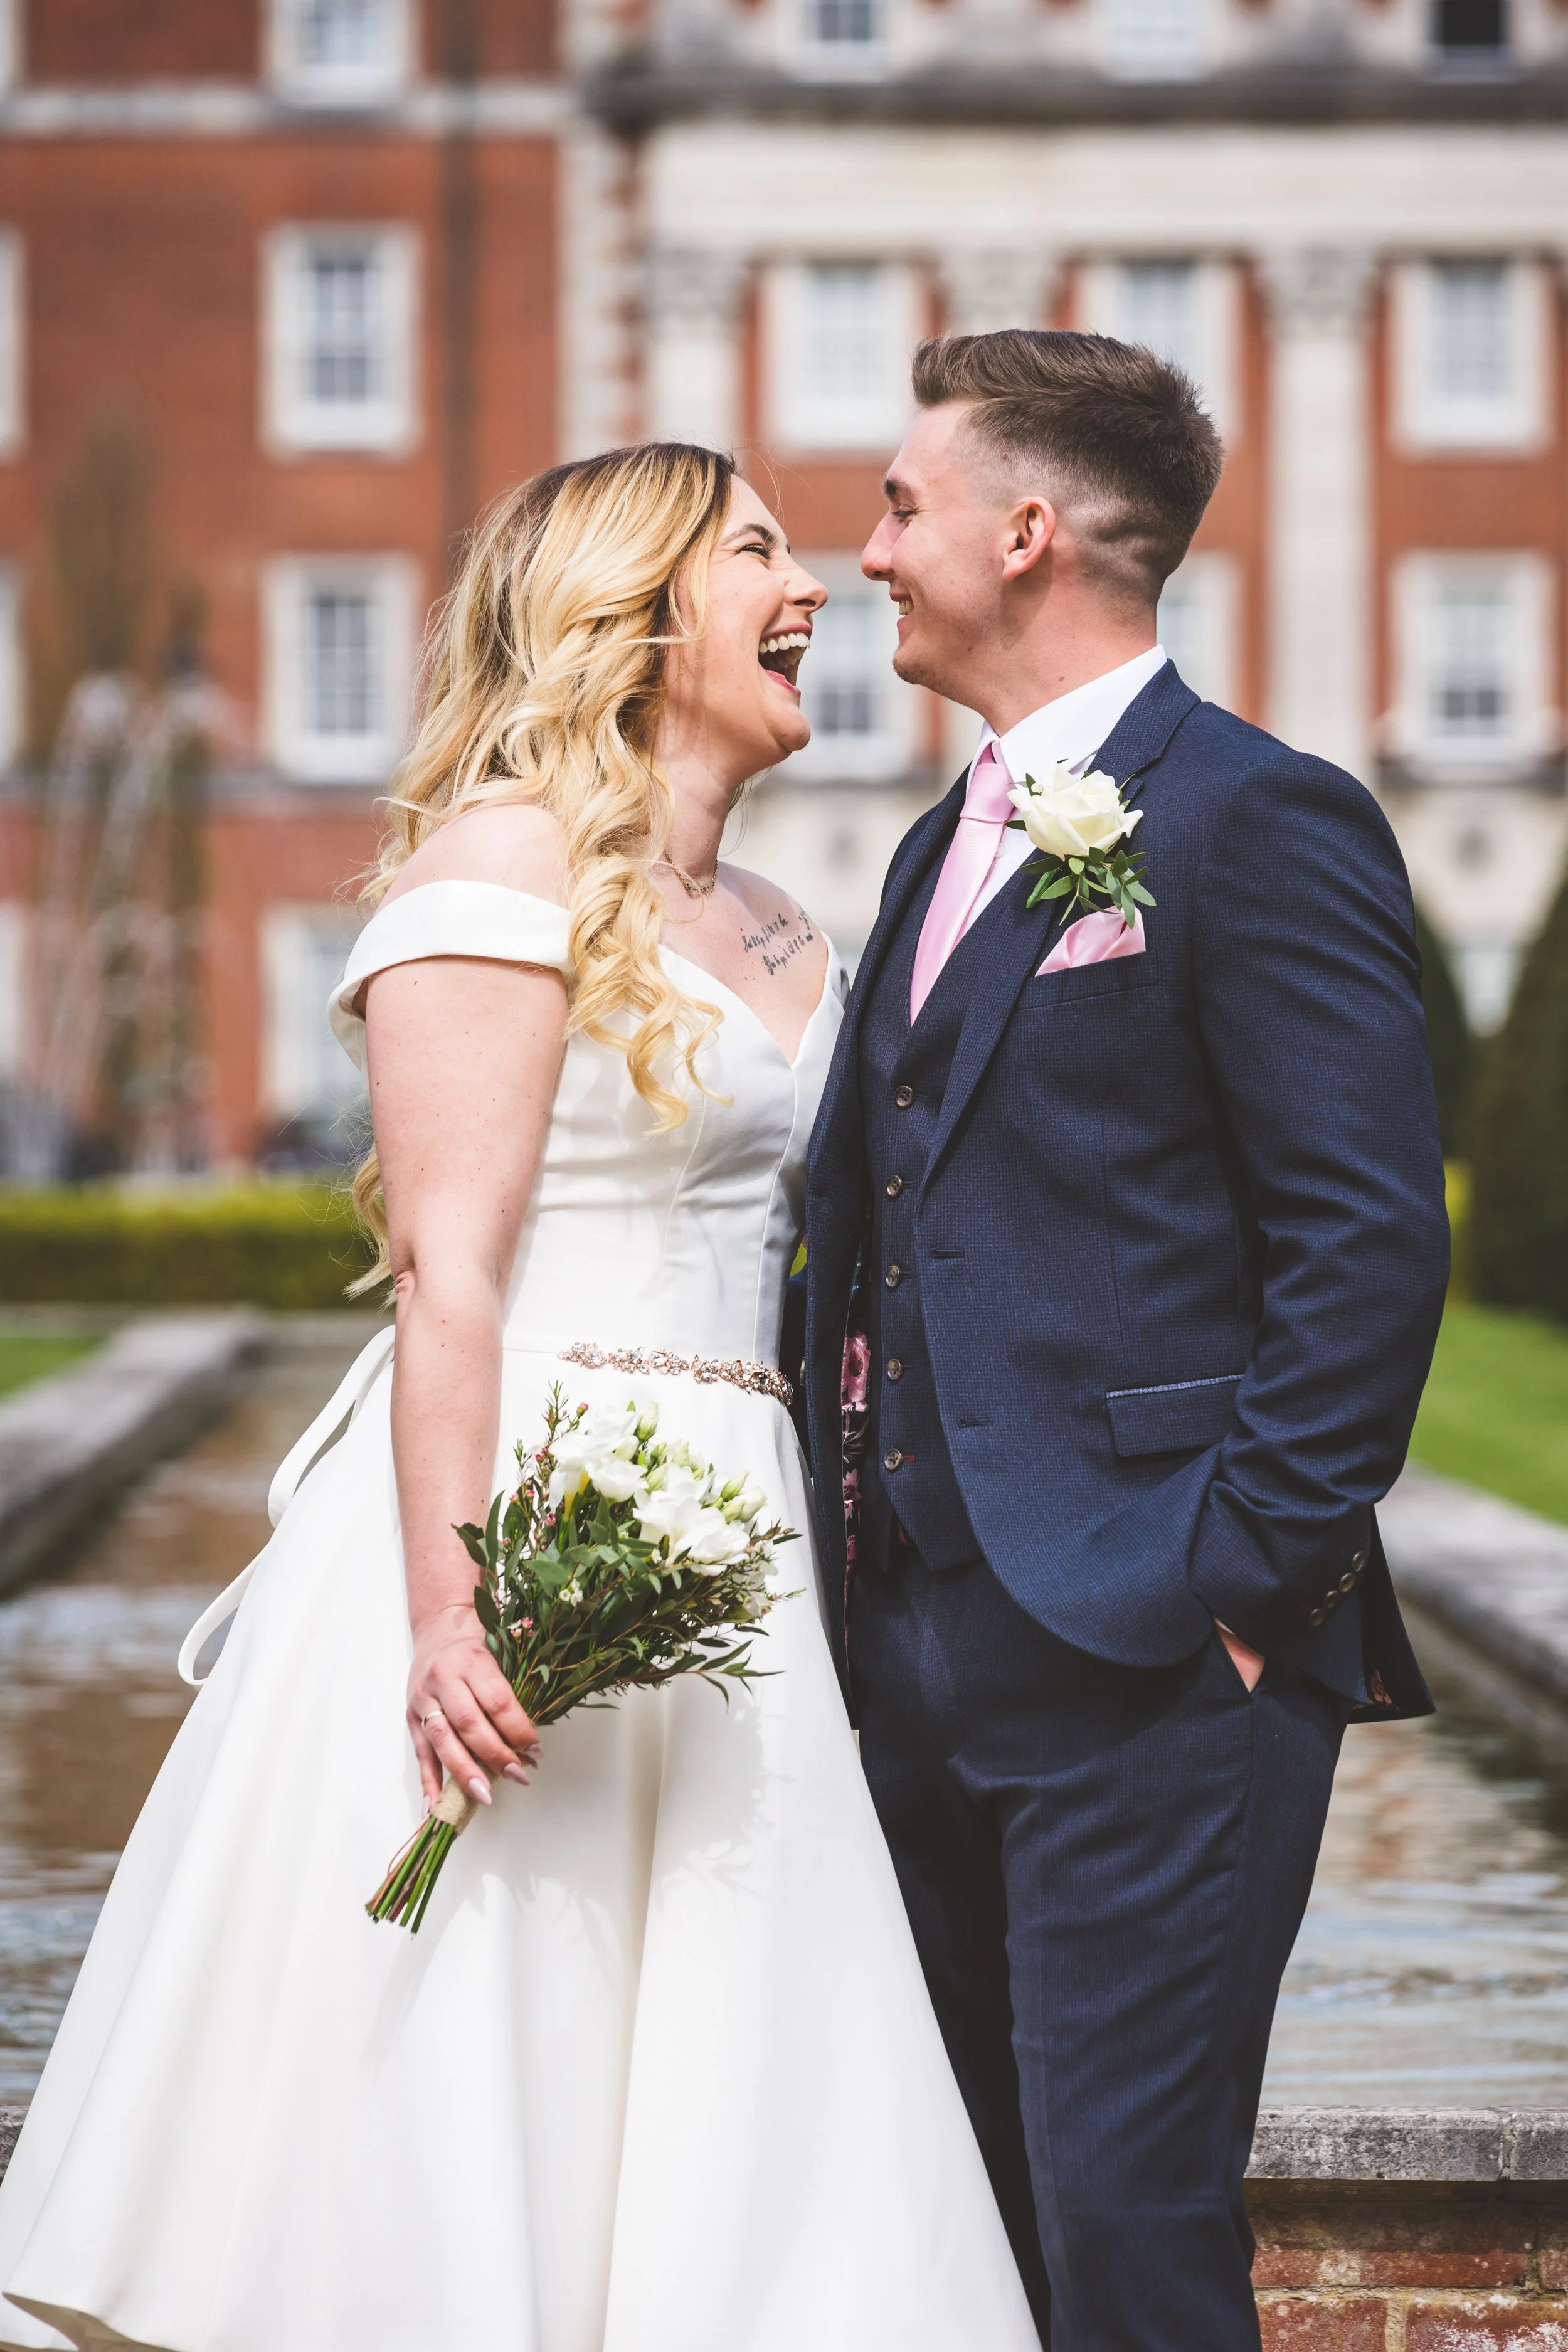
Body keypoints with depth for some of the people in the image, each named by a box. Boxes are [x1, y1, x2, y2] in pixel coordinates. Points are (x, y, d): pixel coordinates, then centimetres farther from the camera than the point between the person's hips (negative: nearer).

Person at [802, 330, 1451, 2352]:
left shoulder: (1257, 823, -9)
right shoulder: (945, 850, 19)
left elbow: (1370, 1242, -14)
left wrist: (1243, 1581, -16)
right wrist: (849, 1575, 15)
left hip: (1151, 1657, -9)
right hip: (925, 1655, 9)